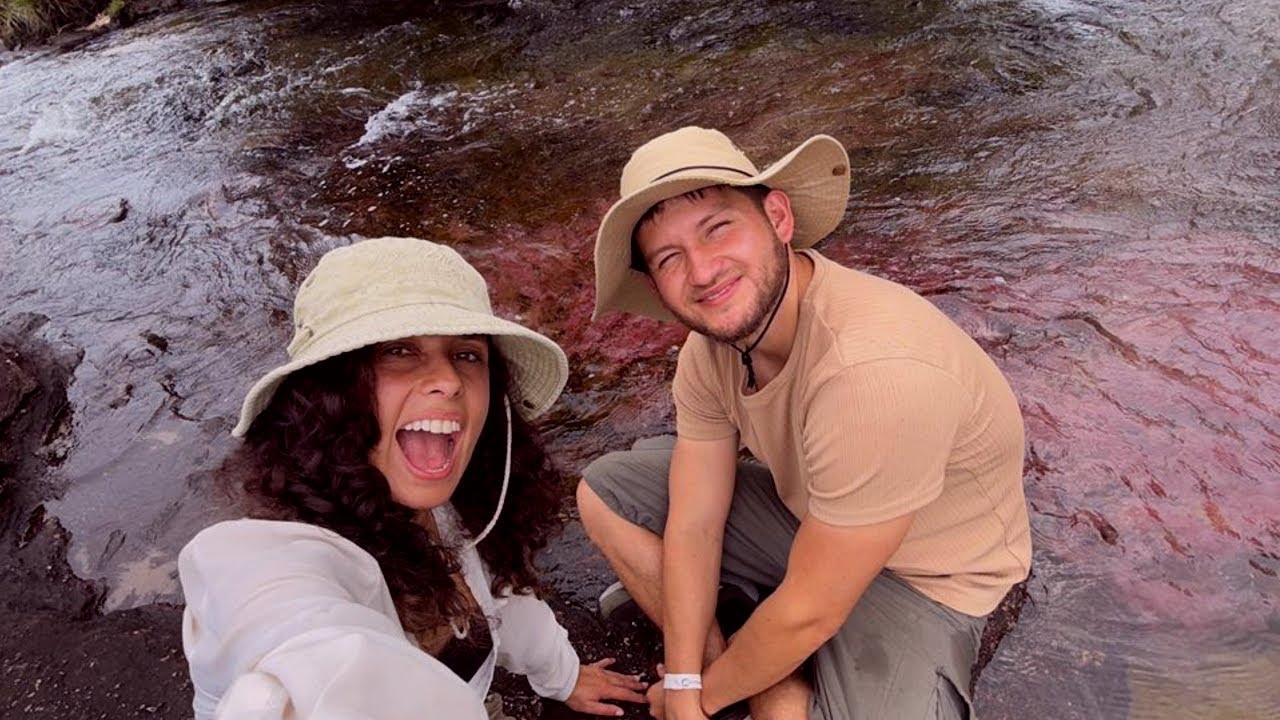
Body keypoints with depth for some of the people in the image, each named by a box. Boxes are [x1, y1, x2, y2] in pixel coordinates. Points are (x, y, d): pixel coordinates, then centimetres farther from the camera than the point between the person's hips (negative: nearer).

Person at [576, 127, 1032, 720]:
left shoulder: (874, 371, -39)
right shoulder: (712, 343, -15)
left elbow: (810, 614, -29)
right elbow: (693, 527, -8)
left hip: (921, 580, -6)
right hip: (808, 515, 6)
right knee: (603, 493, -1)